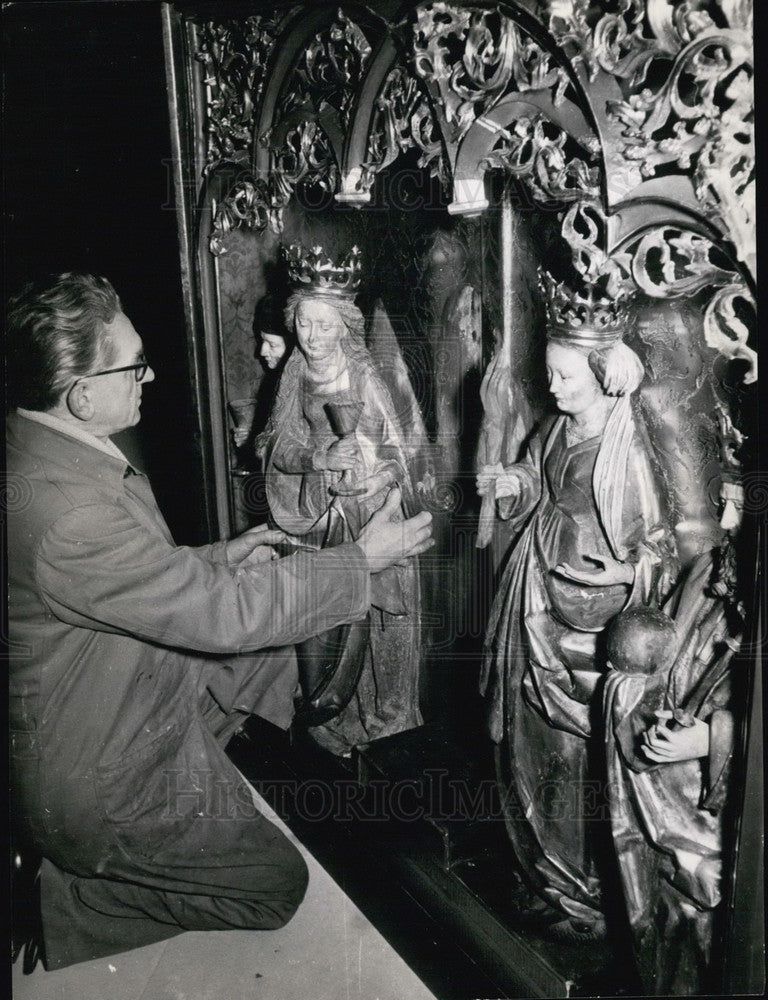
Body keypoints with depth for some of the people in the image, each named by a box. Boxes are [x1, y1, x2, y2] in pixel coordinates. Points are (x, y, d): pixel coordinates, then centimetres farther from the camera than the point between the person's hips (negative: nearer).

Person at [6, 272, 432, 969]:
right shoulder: (62, 512, -35)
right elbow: (226, 614, -29)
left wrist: (217, 560, 6)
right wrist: (363, 560, -18)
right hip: (103, 788, -9)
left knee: (273, 661, 16)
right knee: (278, 882, 5)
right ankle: (75, 897, 10)